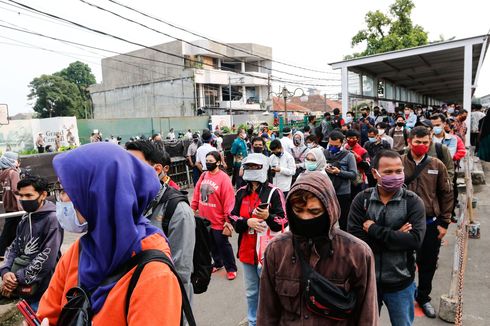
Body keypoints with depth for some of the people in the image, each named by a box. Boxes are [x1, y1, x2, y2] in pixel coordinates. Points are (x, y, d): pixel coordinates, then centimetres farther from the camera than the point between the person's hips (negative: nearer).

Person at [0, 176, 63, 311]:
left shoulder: (52, 219, -18)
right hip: (25, 287, 7)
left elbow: (47, 258, -21)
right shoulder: (25, 218, 6)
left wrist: (18, 278, -17)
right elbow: (14, 247, 8)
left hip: (41, 289, -7)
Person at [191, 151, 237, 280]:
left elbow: (229, 200, -17)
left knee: (223, 245, 7)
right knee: (211, 244, 20)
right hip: (204, 219, 6)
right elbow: (197, 193, 10)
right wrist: (193, 208, 8)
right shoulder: (204, 175, 3)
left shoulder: (223, 178, -17)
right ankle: (217, 263, 40)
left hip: (218, 220, -6)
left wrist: (228, 219, -17)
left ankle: (231, 268, 24)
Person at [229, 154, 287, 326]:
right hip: (247, 251, 6)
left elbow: (284, 222, -12)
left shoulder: (274, 192, -11)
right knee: (251, 292, 21)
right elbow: (232, 217, 5)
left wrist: (268, 216, -30)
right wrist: (247, 222, -13)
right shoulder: (241, 193, 5)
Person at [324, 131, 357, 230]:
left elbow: (354, 175, -9)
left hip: (343, 193, -2)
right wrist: (324, 169, -15)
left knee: (343, 222, 11)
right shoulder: (324, 153, 3)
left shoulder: (348, 155, -4)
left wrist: (339, 172, -21)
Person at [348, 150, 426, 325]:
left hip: (400, 283, 0)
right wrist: (396, 236, -20)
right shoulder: (361, 199, -8)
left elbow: (415, 239, -22)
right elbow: (354, 238, -18)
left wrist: (374, 229, -21)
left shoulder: (413, 202, -8)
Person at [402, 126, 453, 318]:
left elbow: (447, 194, 2)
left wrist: (443, 223, 0)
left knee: (428, 264, 15)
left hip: (431, 224, 2)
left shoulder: (437, 165, -2)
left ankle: (423, 297, 36)